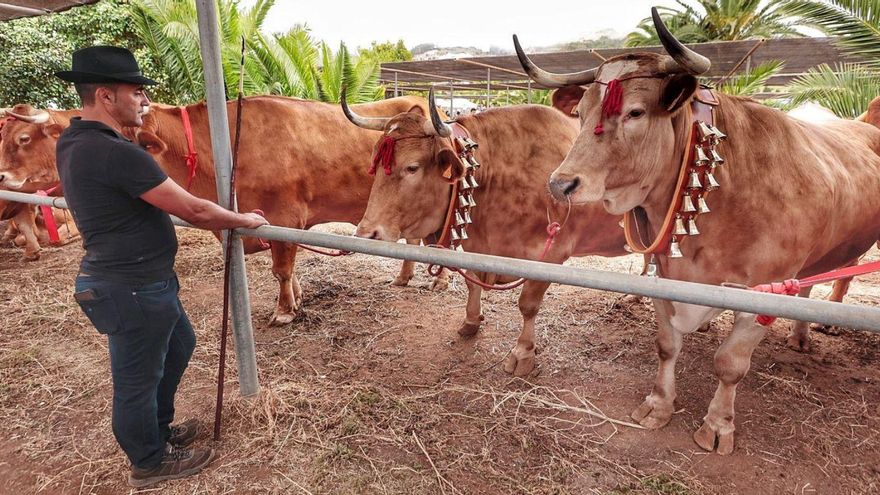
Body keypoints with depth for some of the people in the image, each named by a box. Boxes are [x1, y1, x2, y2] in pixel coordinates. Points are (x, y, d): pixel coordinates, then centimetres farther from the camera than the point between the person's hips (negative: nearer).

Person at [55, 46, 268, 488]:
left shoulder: (72, 142, 4)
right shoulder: (117, 153, -27)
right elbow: (194, 211, -23)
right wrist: (246, 220, -7)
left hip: (144, 281, 10)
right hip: (131, 290, -10)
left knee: (179, 344, 27)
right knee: (137, 380, 10)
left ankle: (156, 430, 45)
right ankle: (149, 462, 33)